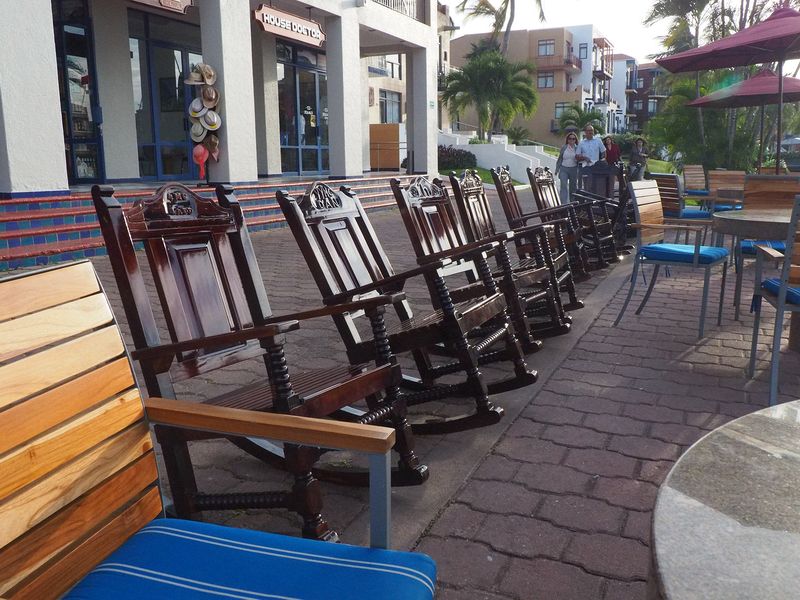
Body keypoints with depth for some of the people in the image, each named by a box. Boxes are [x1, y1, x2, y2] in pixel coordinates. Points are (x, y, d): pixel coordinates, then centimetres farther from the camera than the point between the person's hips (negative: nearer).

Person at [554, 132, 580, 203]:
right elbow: (560, 159, 8)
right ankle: (564, 204, -16)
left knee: (573, 187, 9)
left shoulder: (577, 148, 2)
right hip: (564, 169, -1)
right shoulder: (564, 147, 4)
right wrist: (557, 170, 7)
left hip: (573, 169, 1)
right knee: (564, 186, -13)